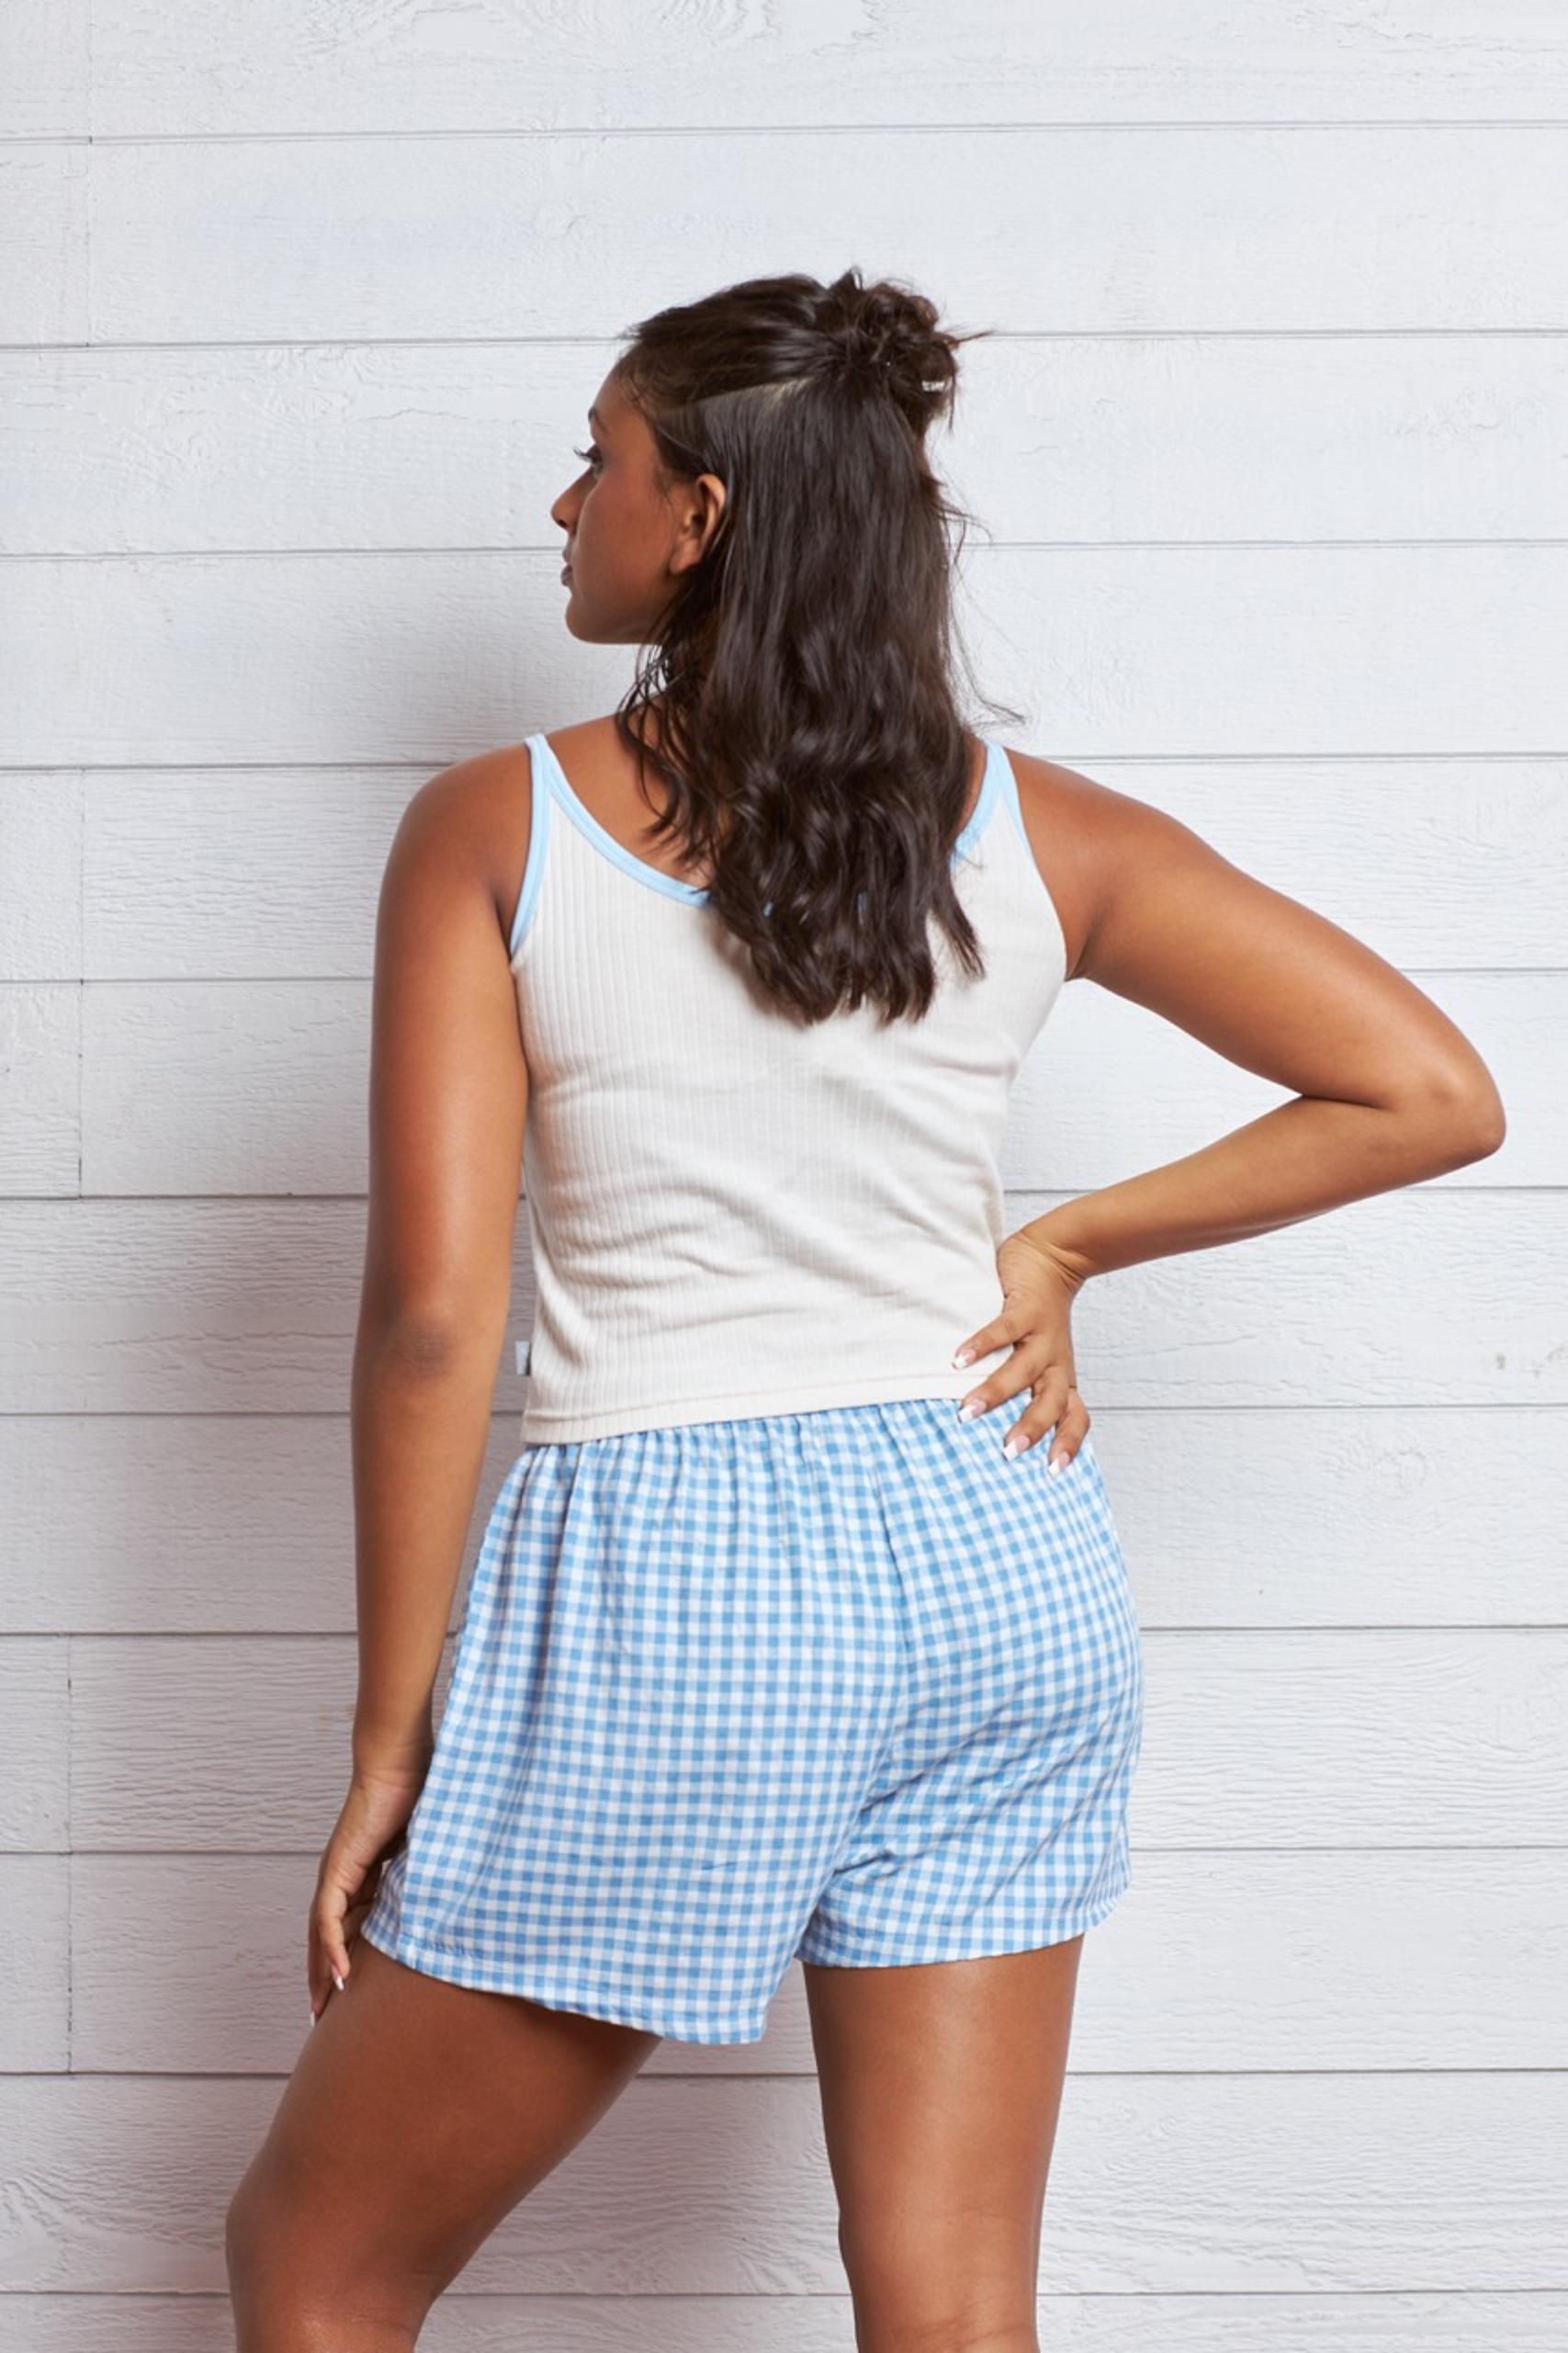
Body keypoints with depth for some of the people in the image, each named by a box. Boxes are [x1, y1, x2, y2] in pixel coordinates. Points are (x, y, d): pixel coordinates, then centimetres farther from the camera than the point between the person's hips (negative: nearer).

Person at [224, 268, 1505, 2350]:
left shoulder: (494, 830, -6)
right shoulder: (1035, 833, 3)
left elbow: (433, 1310, -10)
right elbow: (1437, 1096, 3)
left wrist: (390, 1740, -3)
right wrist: (1061, 1246, 8)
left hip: (668, 1591, -4)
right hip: (996, 1564, 4)